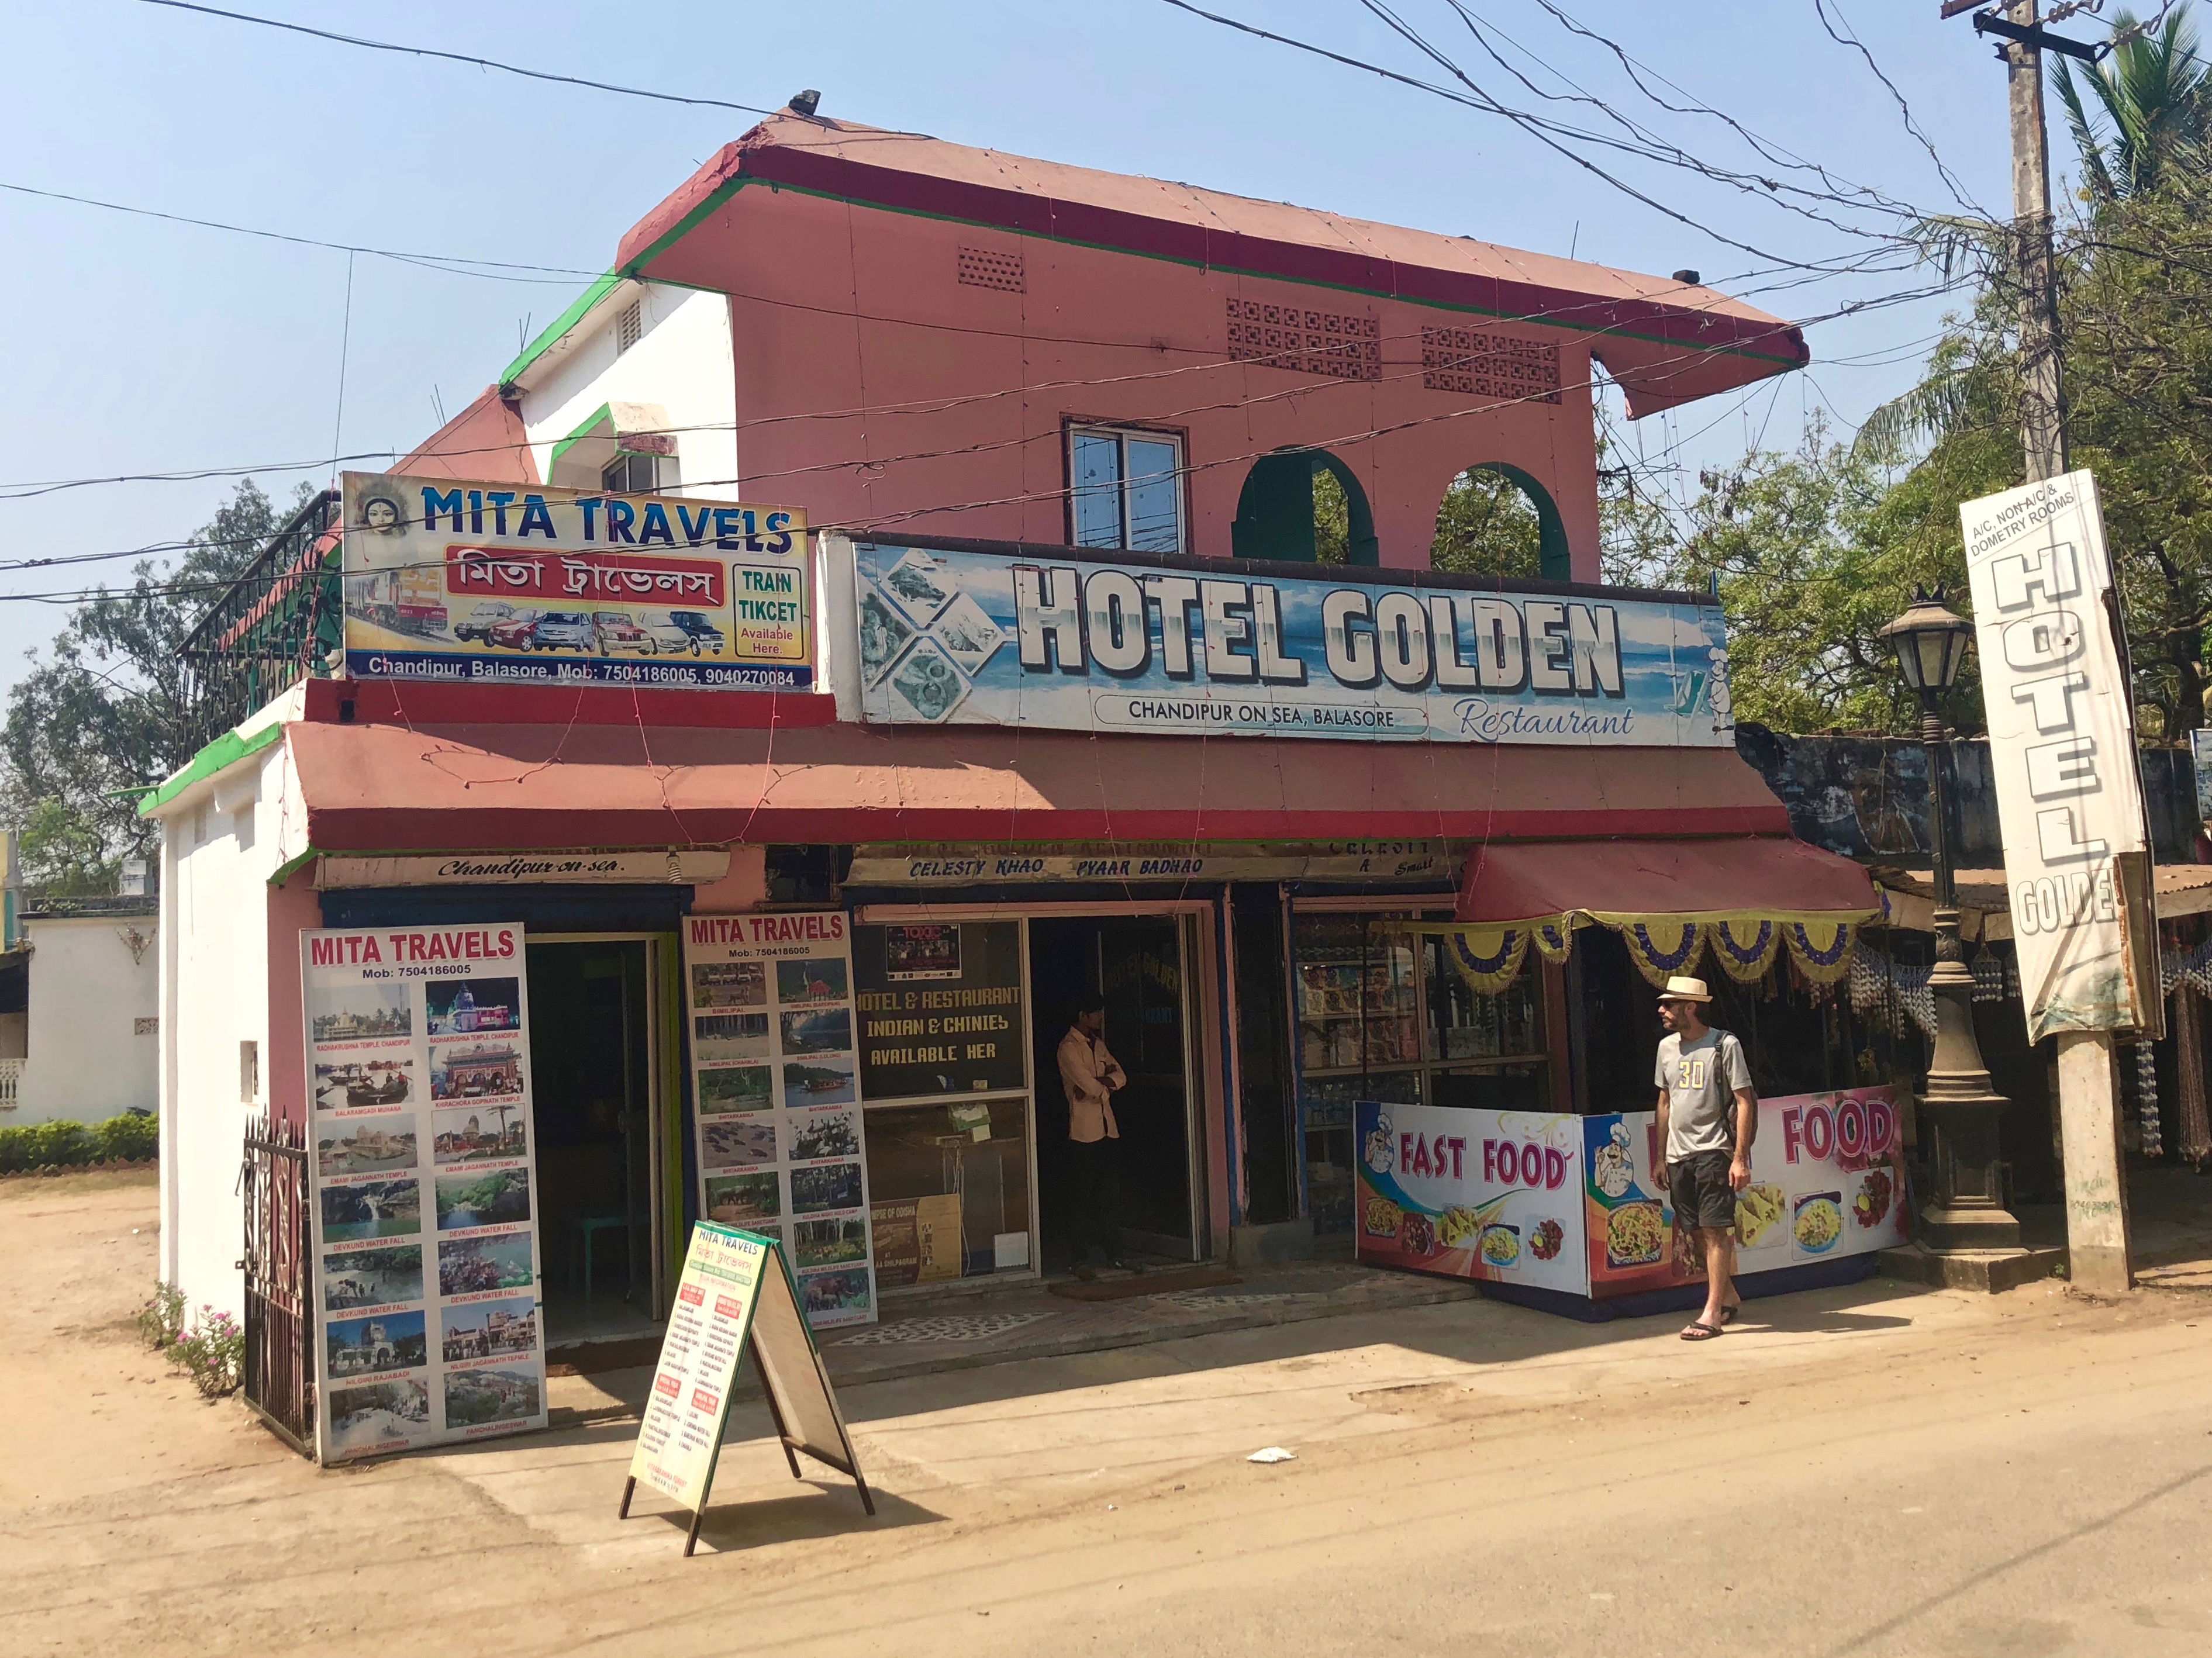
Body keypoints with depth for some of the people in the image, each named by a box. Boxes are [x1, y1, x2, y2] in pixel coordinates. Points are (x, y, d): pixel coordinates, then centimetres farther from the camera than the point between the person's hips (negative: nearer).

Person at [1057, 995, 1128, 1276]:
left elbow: (1121, 1076, 10)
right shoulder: (1069, 1048, -9)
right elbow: (1089, 1086, -18)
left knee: (1107, 1196, 11)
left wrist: (1099, 1082, -8)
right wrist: (1106, 1085, 2)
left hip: (1107, 1129, 8)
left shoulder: (1098, 1045, 18)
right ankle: (1083, 1259, -2)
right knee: (1086, 1198, -5)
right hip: (1085, 1132, -8)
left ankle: (1112, 1252, 17)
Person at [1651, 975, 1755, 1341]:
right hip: (1679, 1155, 7)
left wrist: (1740, 1159, -14)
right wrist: (1662, 1157, 18)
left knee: (1715, 1230, -8)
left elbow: (1745, 1102, -8)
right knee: (1698, 1231, 10)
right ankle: (1729, 1297, 27)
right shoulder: (1667, 1047, 12)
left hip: (1713, 1150, -6)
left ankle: (1712, 1313, -7)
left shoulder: (1725, 1045, -7)